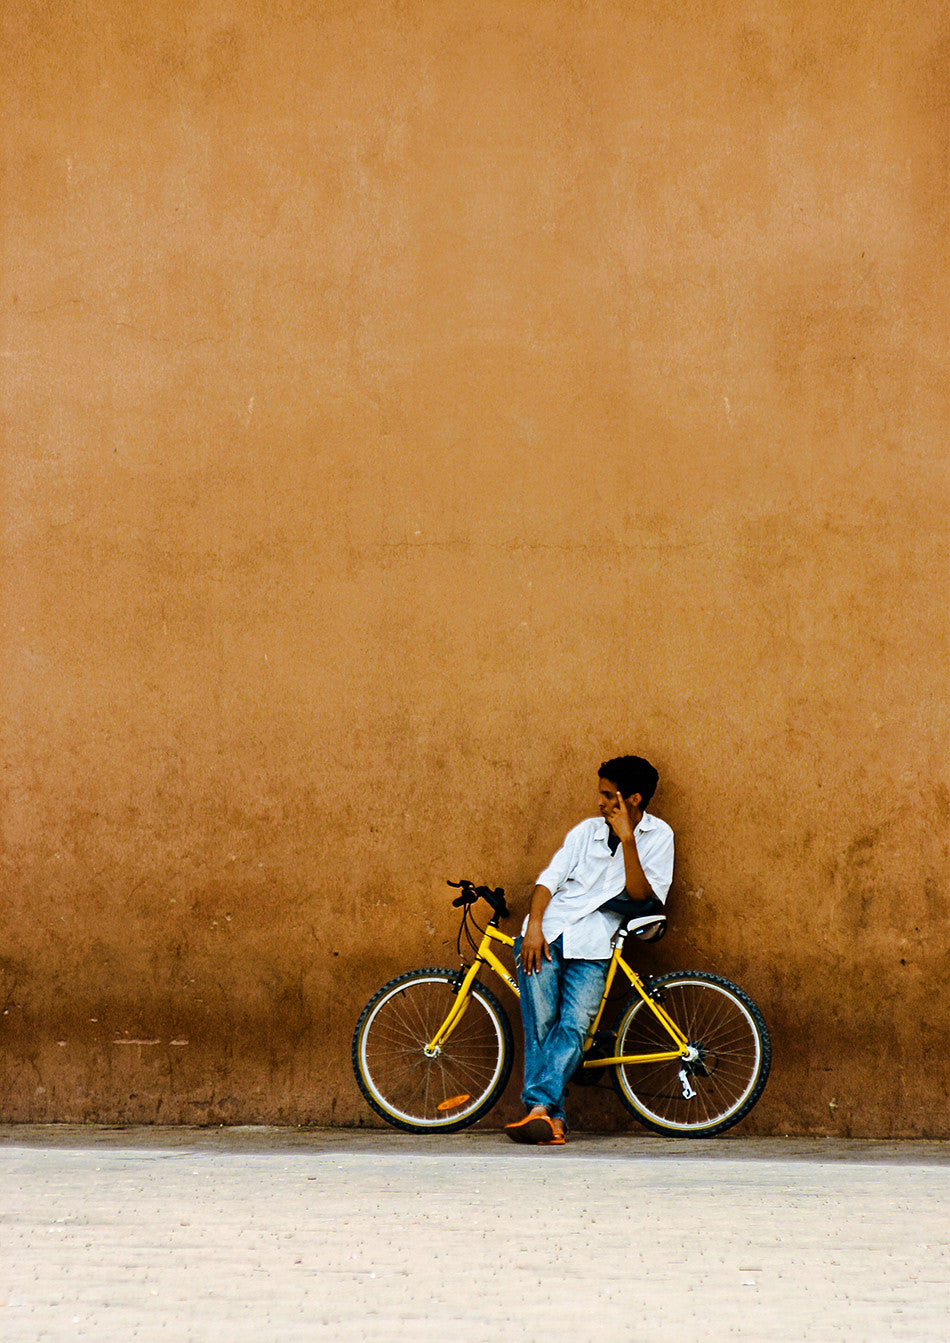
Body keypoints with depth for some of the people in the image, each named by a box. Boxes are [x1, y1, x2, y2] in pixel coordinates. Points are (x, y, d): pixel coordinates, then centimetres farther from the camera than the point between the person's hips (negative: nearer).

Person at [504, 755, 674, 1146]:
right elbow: (550, 878, 7)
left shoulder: (658, 836, 7)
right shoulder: (587, 830, 15)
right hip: (546, 935, 2)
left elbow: (641, 895, -5)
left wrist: (626, 839, -13)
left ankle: (539, 1107, -30)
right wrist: (534, 927, -9)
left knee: (573, 1026, -21)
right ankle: (551, 1118, -12)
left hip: (593, 943, -2)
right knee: (539, 1023, -13)